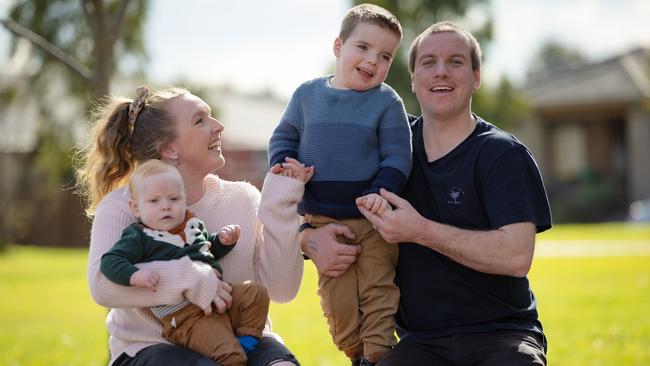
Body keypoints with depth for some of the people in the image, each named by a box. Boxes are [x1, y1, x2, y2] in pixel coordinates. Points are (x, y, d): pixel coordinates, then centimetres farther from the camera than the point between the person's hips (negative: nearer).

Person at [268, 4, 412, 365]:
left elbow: (397, 157, -7)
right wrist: (284, 166, -8)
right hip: (321, 219, 3)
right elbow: (284, 137, 12)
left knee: (377, 292, 4)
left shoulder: (387, 102, -5)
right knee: (336, 298, 7)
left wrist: (380, 192, -22)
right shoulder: (308, 94, 4)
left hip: (372, 218, -2)